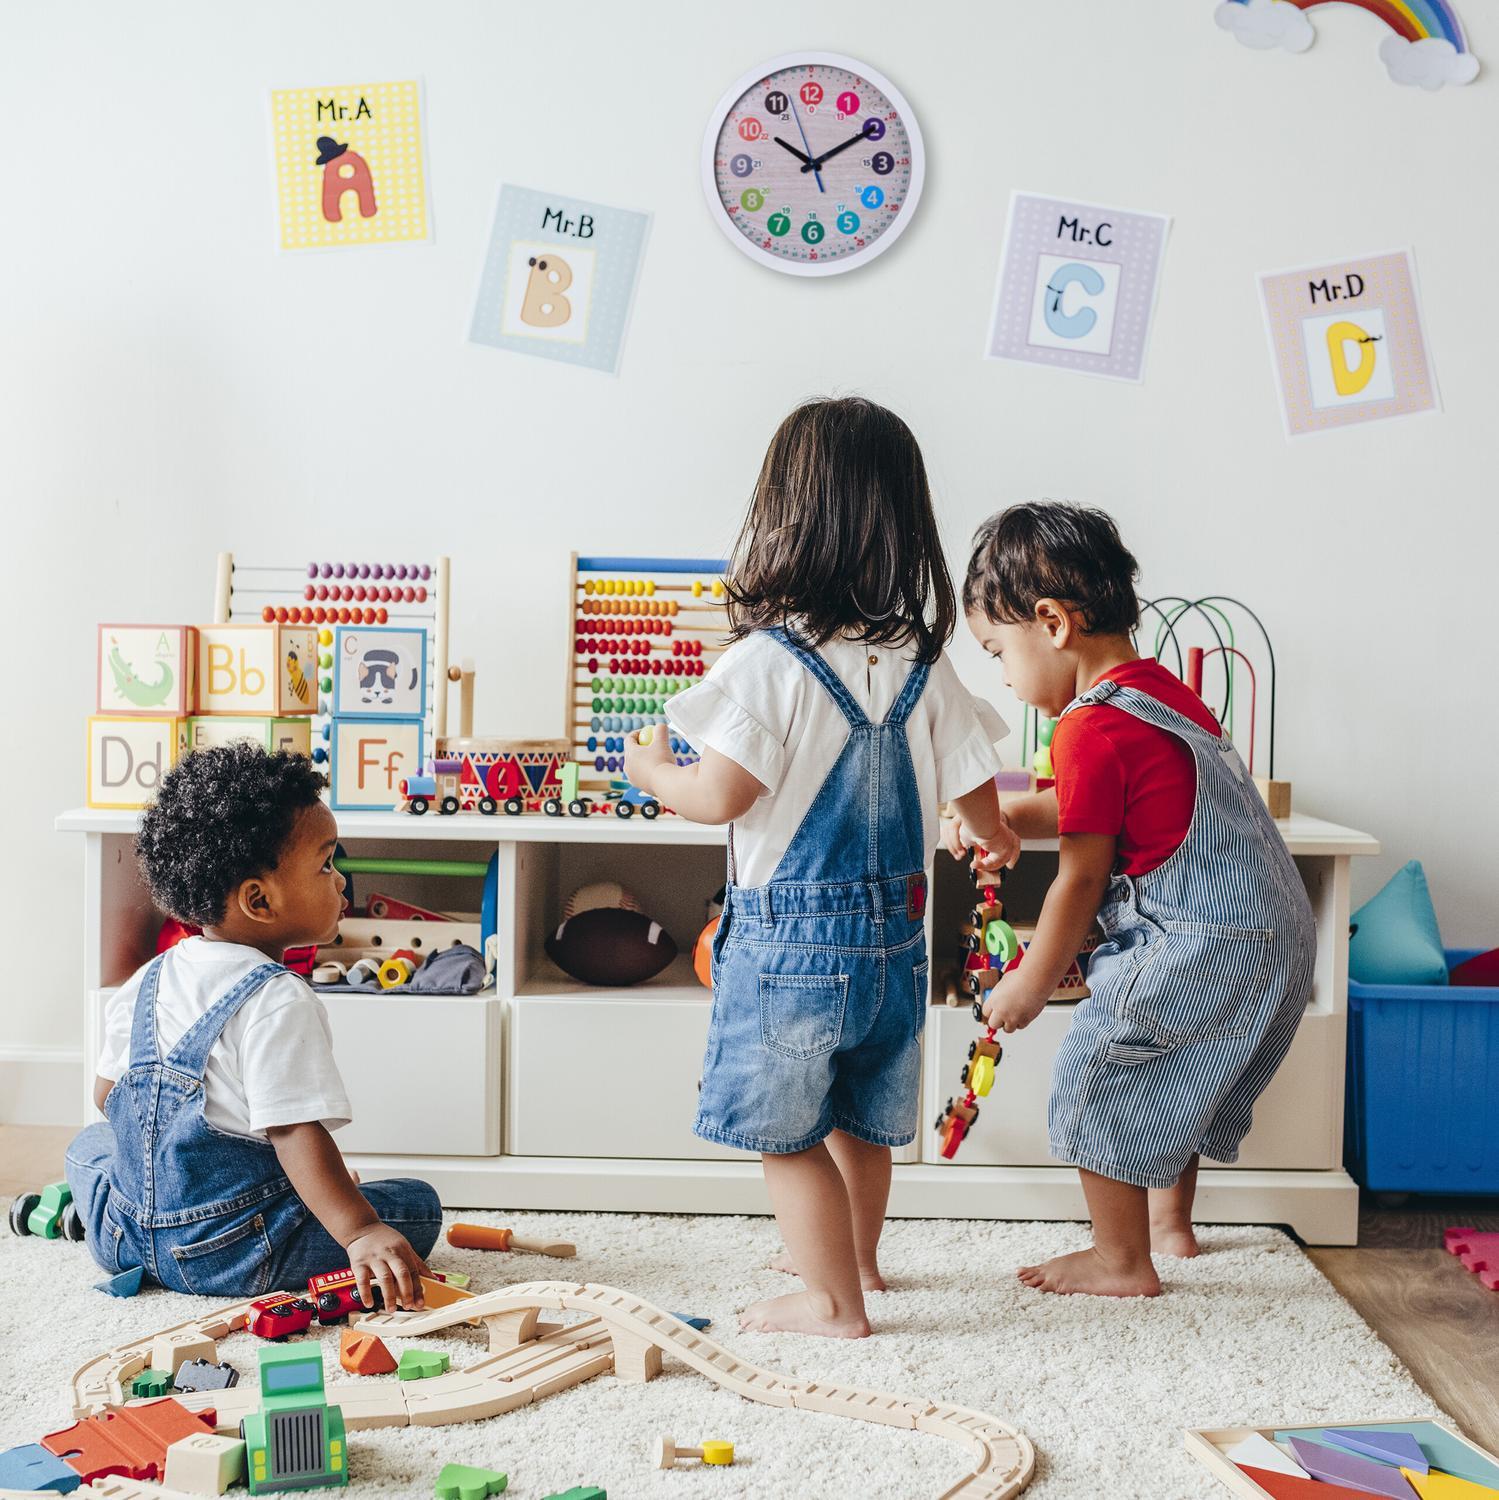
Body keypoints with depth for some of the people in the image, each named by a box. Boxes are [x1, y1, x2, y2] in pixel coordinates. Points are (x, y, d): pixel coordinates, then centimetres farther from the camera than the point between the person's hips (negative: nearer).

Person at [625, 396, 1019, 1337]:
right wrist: (997, 837, 29)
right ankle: (854, 1256, 43)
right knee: (861, 1119, 24)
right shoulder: (924, 667, -2)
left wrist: (651, 769, 3)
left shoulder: (767, 661, -18)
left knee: (787, 1132, 9)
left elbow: (721, 796, -19)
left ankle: (835, 1301, 18)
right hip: (894, 927, 6)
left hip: (790, 933, -6)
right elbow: (972, 785, 6)